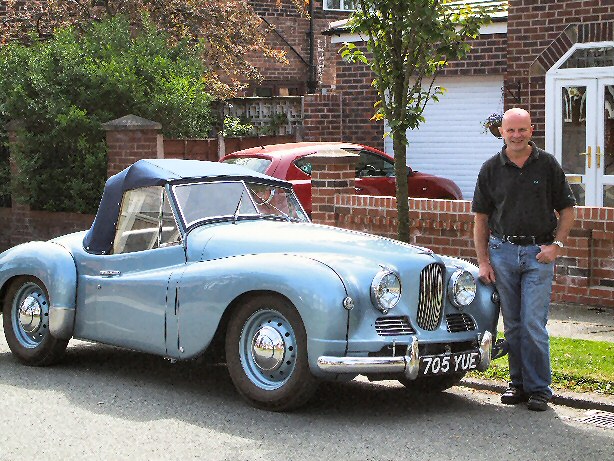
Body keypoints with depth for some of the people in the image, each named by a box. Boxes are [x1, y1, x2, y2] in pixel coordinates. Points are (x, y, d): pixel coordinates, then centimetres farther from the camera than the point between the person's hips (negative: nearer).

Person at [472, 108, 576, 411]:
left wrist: (556, 245, -7)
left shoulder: (548, 165, 2)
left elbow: (567, 210, 7)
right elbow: (481, 218, 9)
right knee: (512, 325, 7)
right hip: (502, 251, 2)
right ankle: (518, 383, 18)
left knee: (533, 323, -7)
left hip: (539, 252, -2)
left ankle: (539, 388, 2)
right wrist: (483, 261, 2)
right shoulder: (491, 169, 5)